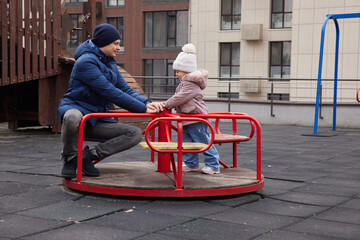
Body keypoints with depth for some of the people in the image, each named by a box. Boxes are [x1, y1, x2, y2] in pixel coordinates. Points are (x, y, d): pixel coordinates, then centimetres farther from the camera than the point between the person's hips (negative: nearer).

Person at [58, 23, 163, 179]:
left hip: (98, 120, 7)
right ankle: (70, 159, -16)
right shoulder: (86, 61, -15)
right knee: (73, 118, -44)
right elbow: (110, 92, -22)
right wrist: (143, 109, -22)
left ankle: (89, 155, -12)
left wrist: (146, 103, -11)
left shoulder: (110, 63, 14)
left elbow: (125, 90, 10)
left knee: (136, 134, -12)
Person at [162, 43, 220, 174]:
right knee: (186, 142, 13)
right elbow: (178, 98, 24)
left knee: (203, 141, -4)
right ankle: (191, 164, 23)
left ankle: (213, 165, 2)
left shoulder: (191, 84, -18)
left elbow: (180, 97, -24)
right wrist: (168, 104, 11)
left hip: (196, 119, -11)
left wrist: (167, 104, -18)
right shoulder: (184, 83, 16)